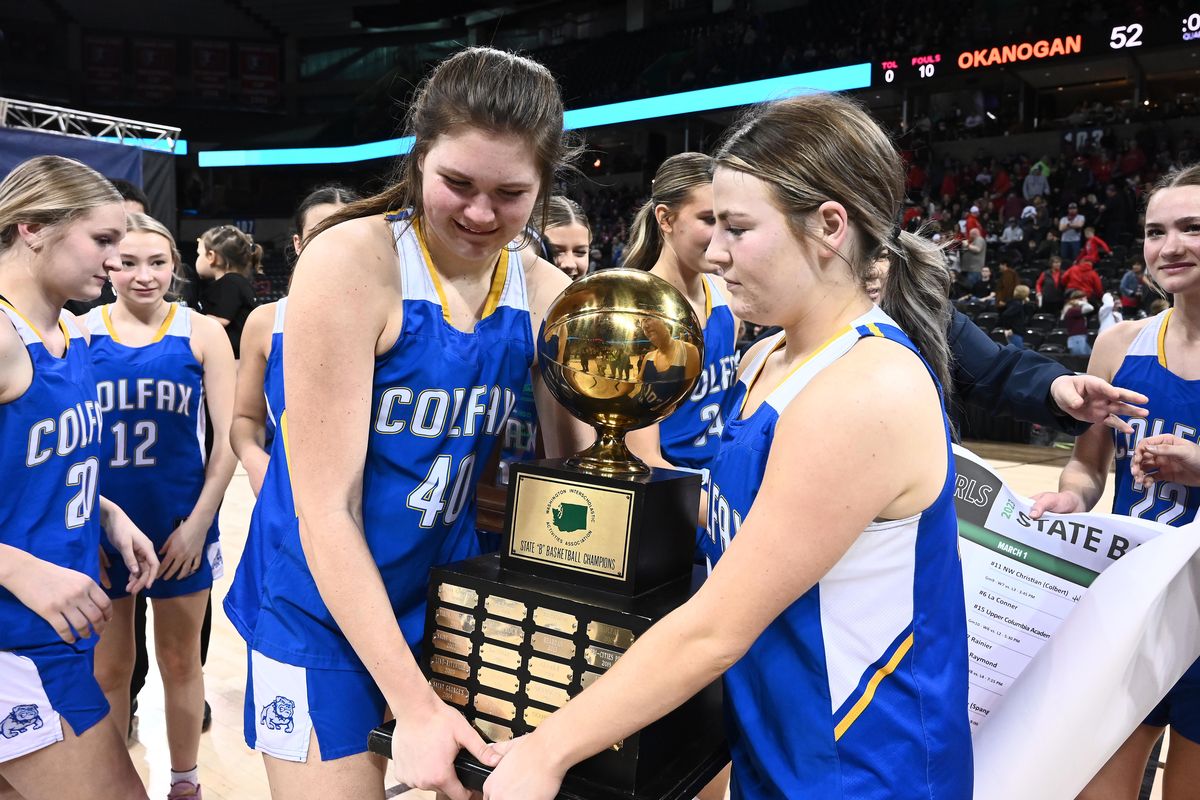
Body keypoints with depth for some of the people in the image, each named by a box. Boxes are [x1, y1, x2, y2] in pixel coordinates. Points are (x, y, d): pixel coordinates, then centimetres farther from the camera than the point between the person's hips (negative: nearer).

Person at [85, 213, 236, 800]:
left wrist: (198, 522, -9)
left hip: (179, 526, -1)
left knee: (180, 662, 15)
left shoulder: (202, 332, -4)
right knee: (107, 668, 15)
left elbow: (228, 437, -5)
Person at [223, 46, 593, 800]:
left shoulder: (546, 294, -5)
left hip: (453, 589, 5)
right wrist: (414, 703, -22)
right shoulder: (352, 260, -19)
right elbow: (324, 506, -20)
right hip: (324, 600, -4)